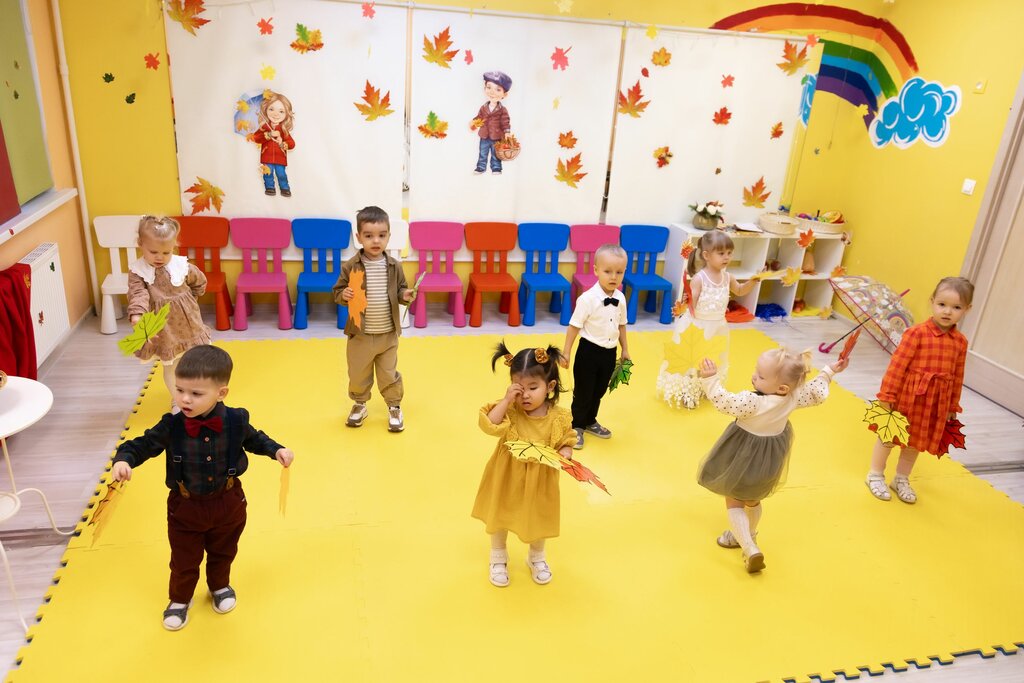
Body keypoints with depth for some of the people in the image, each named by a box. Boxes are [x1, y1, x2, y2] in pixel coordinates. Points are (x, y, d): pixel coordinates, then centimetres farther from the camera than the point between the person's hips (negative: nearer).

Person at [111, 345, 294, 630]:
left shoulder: (235, 421, -20)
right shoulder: (171, 426, -23)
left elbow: (254, 439, 1)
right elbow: (143, 445, -11)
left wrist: (277, 450, -12)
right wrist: (123, 460, -30)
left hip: (228, 502, 1)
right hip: (185, 507, -1)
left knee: (222, 553, 26)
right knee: (184, 560, 18)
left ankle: (220, 586, 55)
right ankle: (180, 599, 46)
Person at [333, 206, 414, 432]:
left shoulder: (394, 266, -5)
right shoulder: (350, 266, -10)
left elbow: (399, 289, 7)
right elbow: (337, 291, -2)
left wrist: (405, 295, -14)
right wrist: (344, 295, -23)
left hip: (388, 334, 1)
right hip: (360, 334, -1)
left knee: (389, 374, 13)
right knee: (358, 373, 15)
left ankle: (395, 406, 33)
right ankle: (359, 404, 38)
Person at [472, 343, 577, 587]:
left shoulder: (558, 418, -18)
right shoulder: (509, 410, -19)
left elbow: (567, 443, -6)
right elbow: (489, 425, -31)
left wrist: (564, 455, -28)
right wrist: (506, 400, -35)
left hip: (539, 483, 0)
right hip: (506, 479, 0)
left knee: (538, 520, 22)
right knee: (500, 517, 20)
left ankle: (537, 557, 52)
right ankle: (498, 557, 47)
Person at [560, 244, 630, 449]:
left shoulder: (620, 299, -2)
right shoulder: (588, 299, -20)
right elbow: (574, 326, -15)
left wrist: (625, 349, 17)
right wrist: (566, 352, -13)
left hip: (610, 352, 6)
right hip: (590, 351, -5)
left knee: (599, 391, 21)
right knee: (583, 392, 9)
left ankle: (590, 422, 42)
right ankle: (576, 426, 29)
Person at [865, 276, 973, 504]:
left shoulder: (961, 342, 0)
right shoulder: (917, 333, -16)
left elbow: (957, 376, 7)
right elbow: (897, 364, -16)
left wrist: (952, 406, 12)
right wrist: (887, 394, -16)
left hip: (936, 403, 5)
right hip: (907, 395, -5)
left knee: (916, 441, 17)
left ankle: (901, 479, 35)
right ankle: (875, 475, 26)